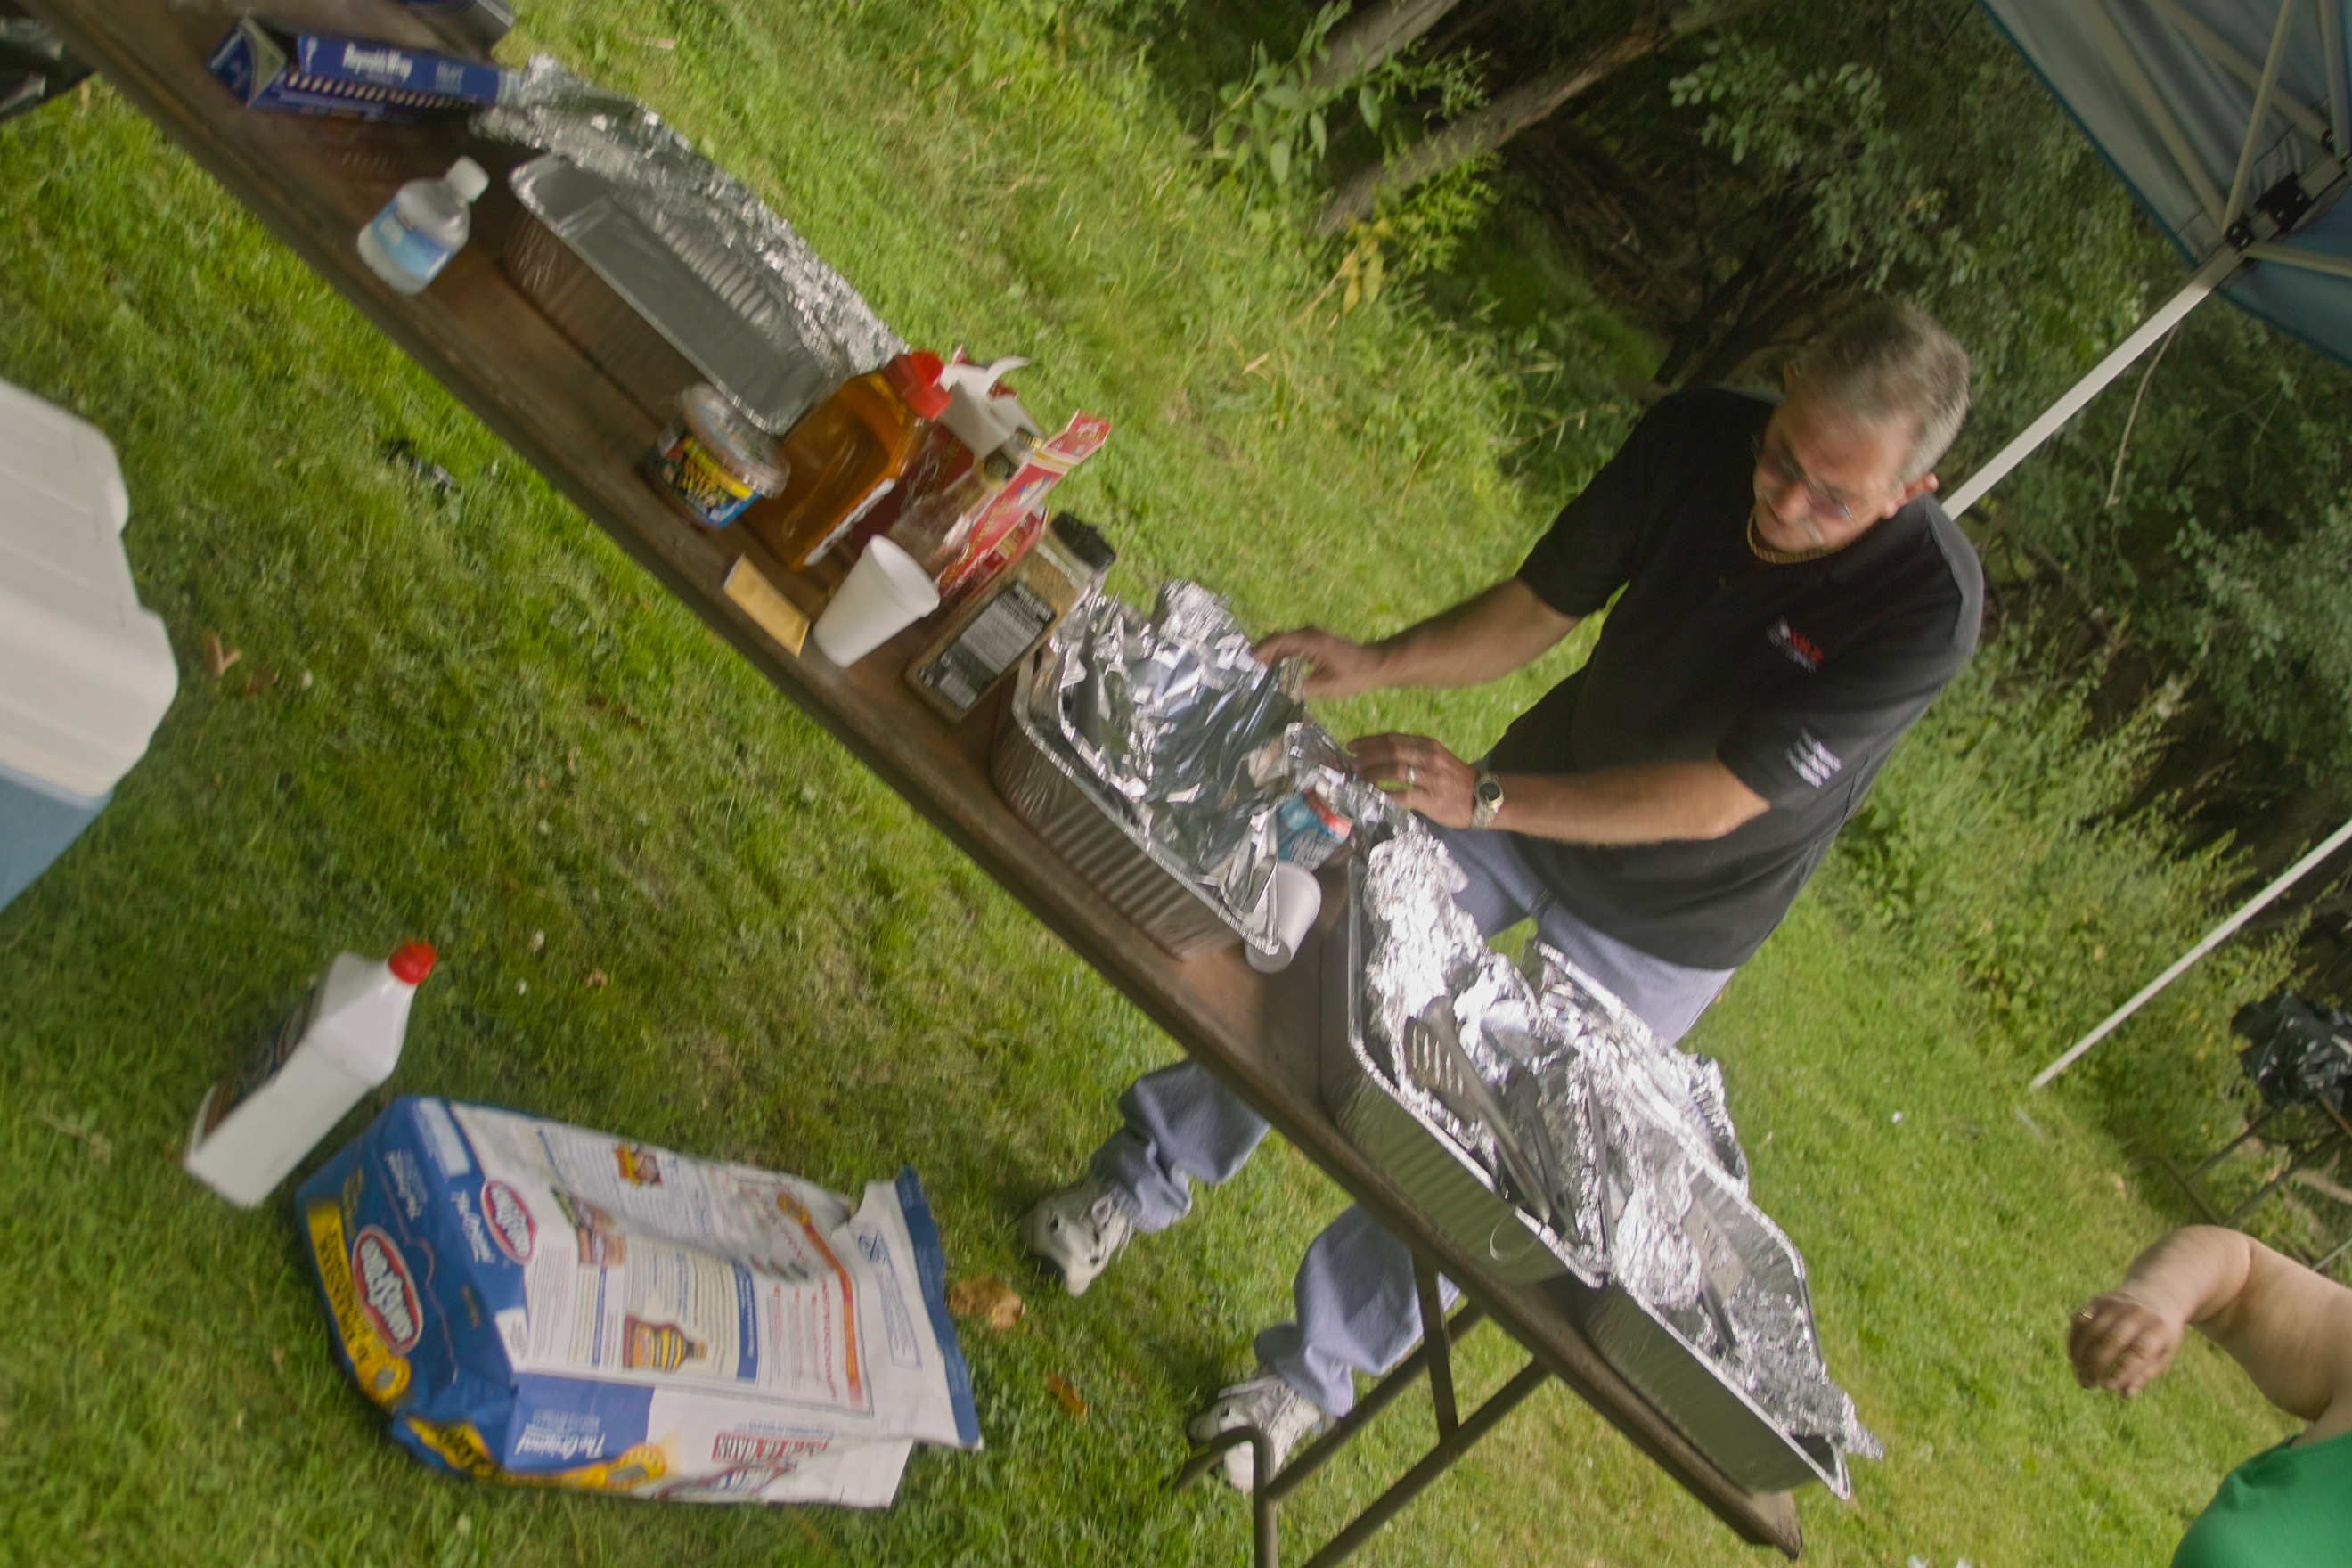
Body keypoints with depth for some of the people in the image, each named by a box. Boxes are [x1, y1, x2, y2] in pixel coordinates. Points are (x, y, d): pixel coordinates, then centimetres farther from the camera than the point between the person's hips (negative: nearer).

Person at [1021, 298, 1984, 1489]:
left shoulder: (1928, 607, -33)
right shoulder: (1697, 437, -21)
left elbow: (1711, 802, -33)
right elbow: (1536, 608, -12)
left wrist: (1484, 798, -41)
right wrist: (1376, 664, -29)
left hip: (1665, 925, -3)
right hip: (1549, 779, 4)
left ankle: (1318, 1369, 27)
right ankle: (1147, 1177, 28)